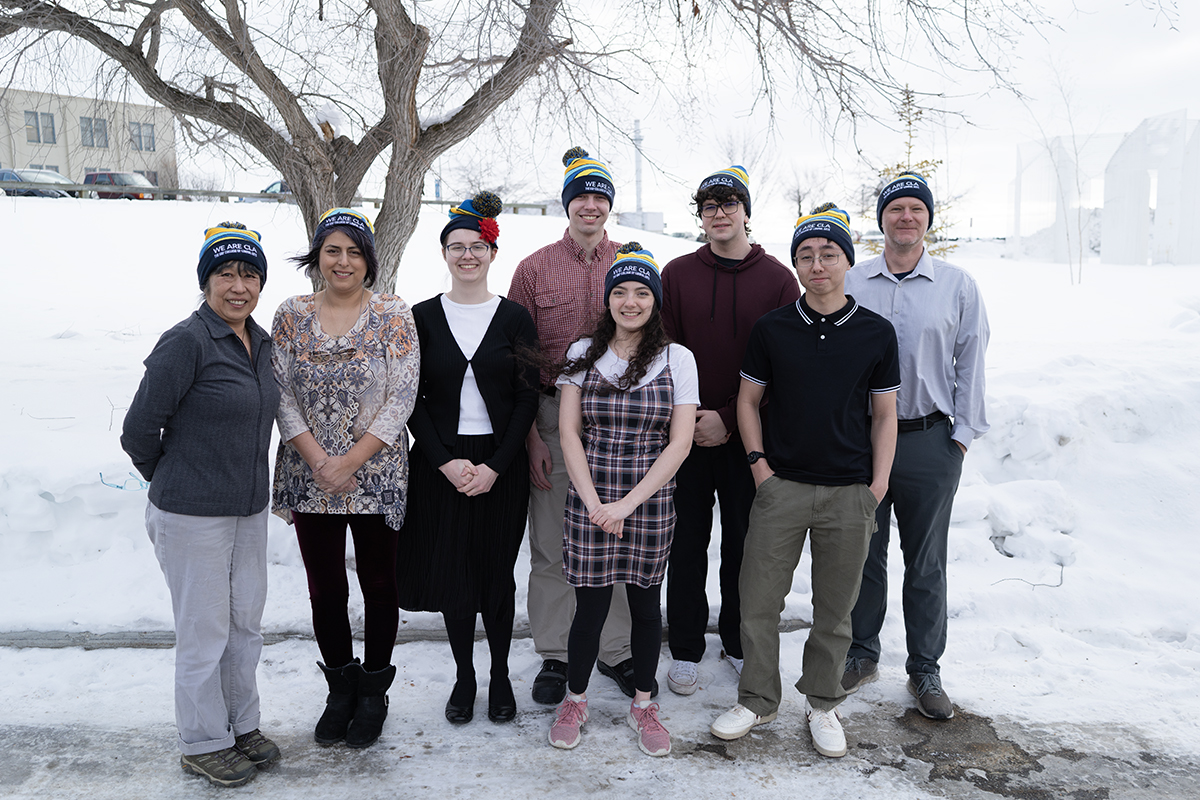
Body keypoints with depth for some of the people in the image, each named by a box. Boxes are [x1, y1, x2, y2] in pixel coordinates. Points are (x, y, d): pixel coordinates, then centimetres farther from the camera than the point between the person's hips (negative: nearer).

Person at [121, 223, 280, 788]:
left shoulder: (260, 342, 7)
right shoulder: (187, 342, -17)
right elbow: (140, 427, -13)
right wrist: (169, 480, 2)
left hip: (249, 509, 7)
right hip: (192, 515, -7)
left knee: (247, 624, 16)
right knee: (204, 632, 5)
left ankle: (242, 727, 33)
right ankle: (203, 745, 24)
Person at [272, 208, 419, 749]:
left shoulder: (393, 315, -5)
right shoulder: (291, 316, 3)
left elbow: (402, 398, -9)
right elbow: (281, 395, 0)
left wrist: (351, 461, -14)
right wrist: (318, 459, -13)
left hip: (377, 476, -2)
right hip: (310, 476, 2)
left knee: (378, 584, 9)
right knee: (325, 587, 11)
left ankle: (373, 692, 27)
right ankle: (340, 689, 31)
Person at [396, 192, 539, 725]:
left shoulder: (515, 319, 1)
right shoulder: (422, 317, 3)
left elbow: (527, 399, -2)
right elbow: (414, 400, 1)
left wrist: (495, 467, -10)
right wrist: (446, 462, -10)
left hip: (501, 465, 0)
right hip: (440, 465, 1)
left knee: (497, 572, 6)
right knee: (452, 572, 6)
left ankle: (500, 675, 25)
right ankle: (464, 676, 25)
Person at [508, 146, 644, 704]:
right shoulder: (534, 269, 3)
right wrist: (531, 436, -6)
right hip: (553, 417, -1)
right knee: (552, 545, 6)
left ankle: (616, 649, 25)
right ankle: (554, 655, 21)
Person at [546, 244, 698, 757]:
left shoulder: (677, 359, -1)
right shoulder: (583, 354, 2)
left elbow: (679, 444, -6)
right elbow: (569, 433, 0)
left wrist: (627, 503, -12)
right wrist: (594, 503, -10)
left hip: (651, 502, 0)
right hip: (590, 499, 0)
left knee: (645, 603, 11)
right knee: (591, 605, 3)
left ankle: (643, 704, 30)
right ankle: (575, 700, 27)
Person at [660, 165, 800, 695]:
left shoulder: (778, 279, 0)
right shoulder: (677, 274, 4)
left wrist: (729, 418, -11)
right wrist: (685, 417, -10)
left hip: (747, 435, 0)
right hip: (687, 433, 1)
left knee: (744, 543, 11)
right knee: (688, 544, 7)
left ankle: (739, 642, 29)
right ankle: (685, 651, 21)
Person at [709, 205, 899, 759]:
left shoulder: (876, 333, 1)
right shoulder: (771, 329, 2)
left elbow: (884, 416, 6)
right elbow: (748, 401, 9)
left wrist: (878, 486, -1)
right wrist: (759, 464, -1)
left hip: (849, 492, 0)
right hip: (782, 485, 0)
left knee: (834, 609, 10)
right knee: (758, 601, 3)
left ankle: (822, 704, 29)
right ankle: (757, 699, 22)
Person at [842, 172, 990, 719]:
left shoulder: (958, 286, 2)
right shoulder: (850, 283, 4)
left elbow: (971, 363, 4)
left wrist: (962, 435, 0)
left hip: (929, 443, 0)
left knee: (926, 564, 9)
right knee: (863, 555, 11)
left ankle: (925, 671, 23)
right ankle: (862, 655, 28)